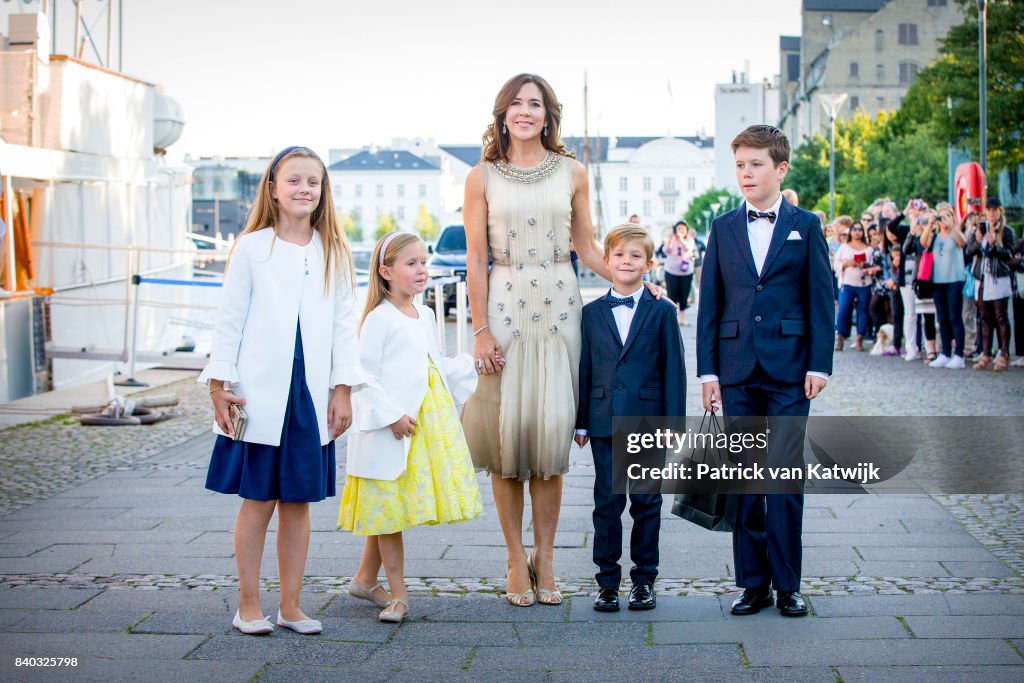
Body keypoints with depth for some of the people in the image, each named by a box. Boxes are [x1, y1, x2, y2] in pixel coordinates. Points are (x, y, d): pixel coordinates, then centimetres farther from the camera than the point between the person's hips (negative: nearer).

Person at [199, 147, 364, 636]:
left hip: (312, 394, 3)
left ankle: (290, 605, 17)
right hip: (260, 394, -2)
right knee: (258, 500, 2)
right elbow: (230, 320, 1)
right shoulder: (251, 248, 1)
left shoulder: (335, 254, 8)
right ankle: (248, 605, 12)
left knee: (299, 501, 8)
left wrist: (342, 389, 3)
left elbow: (344, 325, 8)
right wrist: (219, 385, -3)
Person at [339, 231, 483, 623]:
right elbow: (364, 375, -15)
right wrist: (390, 415, -21)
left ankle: (365, 579, 25)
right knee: (389, 508, 1)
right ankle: (397, 594, 8)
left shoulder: (425, 316, 14)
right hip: (392, 431, -7)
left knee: (388, 511, 11)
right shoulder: (379, 319, -11)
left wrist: (475, 367, 15)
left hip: (429, 427, 7)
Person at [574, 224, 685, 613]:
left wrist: (672, 422, -6)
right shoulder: (592, 313, 6)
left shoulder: (662, 312, 1)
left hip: (648, 419, -1)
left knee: (646, 502, 6)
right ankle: (607, 580, 13)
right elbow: (584, 369, 8)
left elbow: (673, 370, -1)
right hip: (605, 421, 2)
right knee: (607, 502, 5)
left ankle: (644, 578, 16)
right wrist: (581, 422, 5)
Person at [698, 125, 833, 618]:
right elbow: (709, 303, 8)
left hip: (788, 369, -2)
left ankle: (787, 584, 6)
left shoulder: (805, 226, 4)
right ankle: (753, 582, 13)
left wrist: (819, 364, -5)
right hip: (738, 369, 2)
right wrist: (708, 369, 2)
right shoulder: (724, 228, 10)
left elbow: (820, 299, 2)